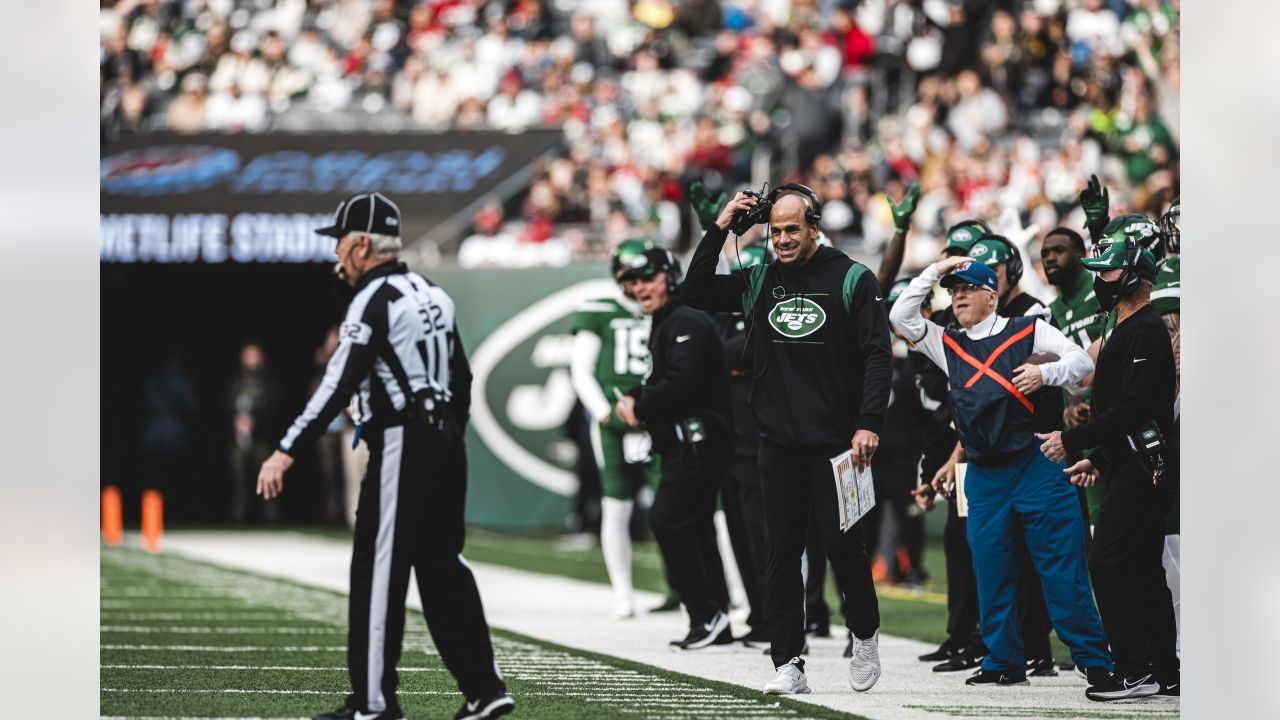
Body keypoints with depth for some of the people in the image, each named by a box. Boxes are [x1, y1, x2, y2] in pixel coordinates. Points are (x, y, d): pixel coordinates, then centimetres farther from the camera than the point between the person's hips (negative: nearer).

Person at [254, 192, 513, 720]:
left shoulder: (374, 300, -12)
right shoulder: (431, 294, 15)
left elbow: (338, 385, -19)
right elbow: (461, 377, 19)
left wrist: (286, 452, -22)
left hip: (401, 448, -9)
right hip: (447, 445, 9)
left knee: (377, 571, -4)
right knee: (442, 564, 12)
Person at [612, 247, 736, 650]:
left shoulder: (687, 324, -13)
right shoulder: (665, 326, 22)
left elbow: (681, 382, -24)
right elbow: (660, 382, 26)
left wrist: (640, 408, -13)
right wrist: (633, 399, 6)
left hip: (697, 441, -11)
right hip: (682, 445, 11)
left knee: (668, 521, -14)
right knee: (693, 527, 11)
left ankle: (706, 612, -13)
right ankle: (715, 624, 13)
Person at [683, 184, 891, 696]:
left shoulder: (851, 279, -2)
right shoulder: (759, 281, 10)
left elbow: (877, 355, -5)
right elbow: (695, 295, 11)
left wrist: (869, 423, -15)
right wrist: (719, 231, 2)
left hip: (836, 442, -4)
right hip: (778, 443, 4)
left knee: (842, 544, -2)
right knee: (781, 552, 2)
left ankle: (865, 634, 23)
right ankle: (788, 663, 4)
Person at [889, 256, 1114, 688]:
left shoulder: (1027, 330, 6)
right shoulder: (947, 345, 16)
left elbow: (1082, 361, -1)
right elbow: (900, 317, 9)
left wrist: (1045, 373, -20)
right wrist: (935, 271, 6)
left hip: (1037, 469, -4)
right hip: (985, 480, 4)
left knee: (1063, 575, -6)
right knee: (991, 575, 5)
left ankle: (1096, 663, -3)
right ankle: (1004, 664, 14)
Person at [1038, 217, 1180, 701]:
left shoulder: (1147, 333, -15)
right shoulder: (1127, 330, 19)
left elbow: (1133, 408, -23)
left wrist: (1073, 441, -18)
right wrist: (1097, 460, 20)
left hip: (1143, 472, -11)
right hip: (1135, 468, 11)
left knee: (1110, 563, -11)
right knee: (1142, 569, 12)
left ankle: (1135, 671, -10)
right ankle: (1164, 671, 15)